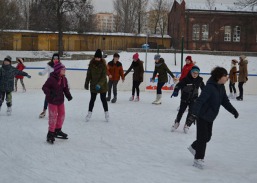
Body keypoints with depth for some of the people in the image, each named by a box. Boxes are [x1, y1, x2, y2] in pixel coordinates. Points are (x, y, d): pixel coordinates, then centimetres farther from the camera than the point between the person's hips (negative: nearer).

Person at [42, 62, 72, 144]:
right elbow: (44, 87, -18)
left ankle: (58, 130, 35)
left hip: (60, 100, 8)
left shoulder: (64, 79, 2)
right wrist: (50, 92, -34)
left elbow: (66, 88, 9)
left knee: (62, 115, 16)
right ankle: (51, 133, 8)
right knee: (53, 116, -5)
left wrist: (68, 95, -8)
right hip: (52, 101, -8)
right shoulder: (51, 79, -20)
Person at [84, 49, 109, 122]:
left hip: (102, 85, -2)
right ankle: (89, 112, 18)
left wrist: (100, 84, -26)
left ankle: (106, 113, 20)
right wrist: (86, 83, 5)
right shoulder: (91, 64, -5)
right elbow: (88, 75, 3)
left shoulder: (103, 65, -12)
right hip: (93, 85, 2)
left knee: (103, 99, 7)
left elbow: (104, 76, -15)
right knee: (92, 99, 8)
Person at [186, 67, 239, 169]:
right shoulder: (210, 87, -25)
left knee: (207, 136, 17)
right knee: (203, 137, -4)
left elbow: (225, 101, 14)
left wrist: (233, 111, 8)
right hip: (202, 116, -8)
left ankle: (194, 147, 41)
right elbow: (200, 101, -33)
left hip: (210, 117, 8)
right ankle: (198, 159, 6)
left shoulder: (221, 88, 2)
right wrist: (193, 114, -42)